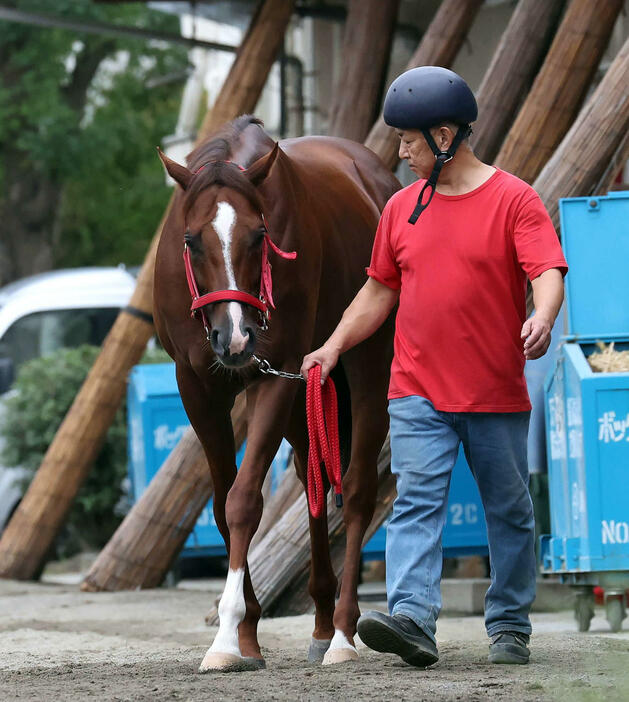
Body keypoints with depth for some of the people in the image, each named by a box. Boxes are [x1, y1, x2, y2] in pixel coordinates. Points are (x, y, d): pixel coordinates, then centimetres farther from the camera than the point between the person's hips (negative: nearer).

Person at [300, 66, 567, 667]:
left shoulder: (513, 199, -5)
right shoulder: (402, 207, 10)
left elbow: (548, 272, -16)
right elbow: (379, 291, 18)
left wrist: (541, 320, -36)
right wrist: (334, 346, 8)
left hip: (497, 394, -3)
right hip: (418, 392, 3)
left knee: (509, 513, 8)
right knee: (416, 503, -12)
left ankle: (509, 627, 19)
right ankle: (411, 619, -23)